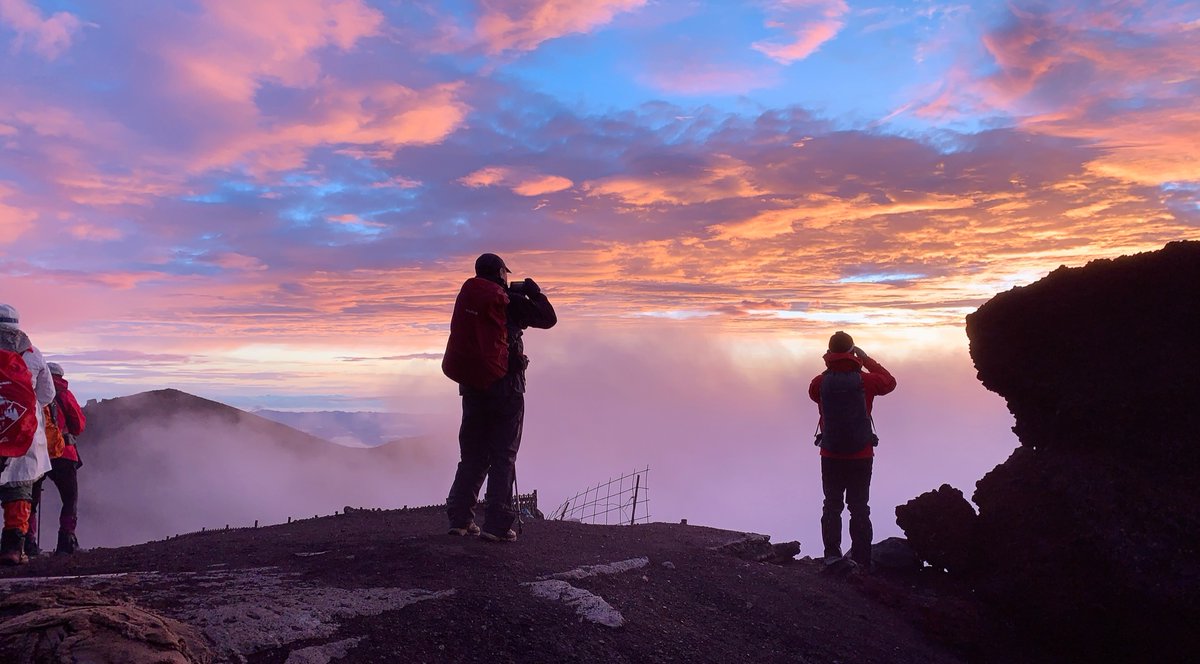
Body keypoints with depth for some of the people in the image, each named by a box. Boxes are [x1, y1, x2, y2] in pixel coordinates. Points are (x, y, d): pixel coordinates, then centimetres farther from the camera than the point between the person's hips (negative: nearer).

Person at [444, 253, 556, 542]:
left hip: (472, 386, 5)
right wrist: (535, 292, 16)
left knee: (472, 455, 15)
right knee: (503, 457, 0)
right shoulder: (512, 302, -8)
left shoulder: (467, 300, 8)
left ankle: (459, 518, 14)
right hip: (505, 387, -5)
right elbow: (549, 319, -1)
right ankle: (496, 524, -4)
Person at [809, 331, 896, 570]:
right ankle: (861, 560, 7)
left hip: (831, 456, 1)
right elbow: (889, 382, 11)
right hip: (861, 456, -1)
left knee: (832, 505, 13)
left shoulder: (820, 382, -7)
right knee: (859, 507, 7)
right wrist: (867, 360, 13)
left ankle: (832, 553, 7)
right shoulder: (865, 380, -9)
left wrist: (833, 369, 12)